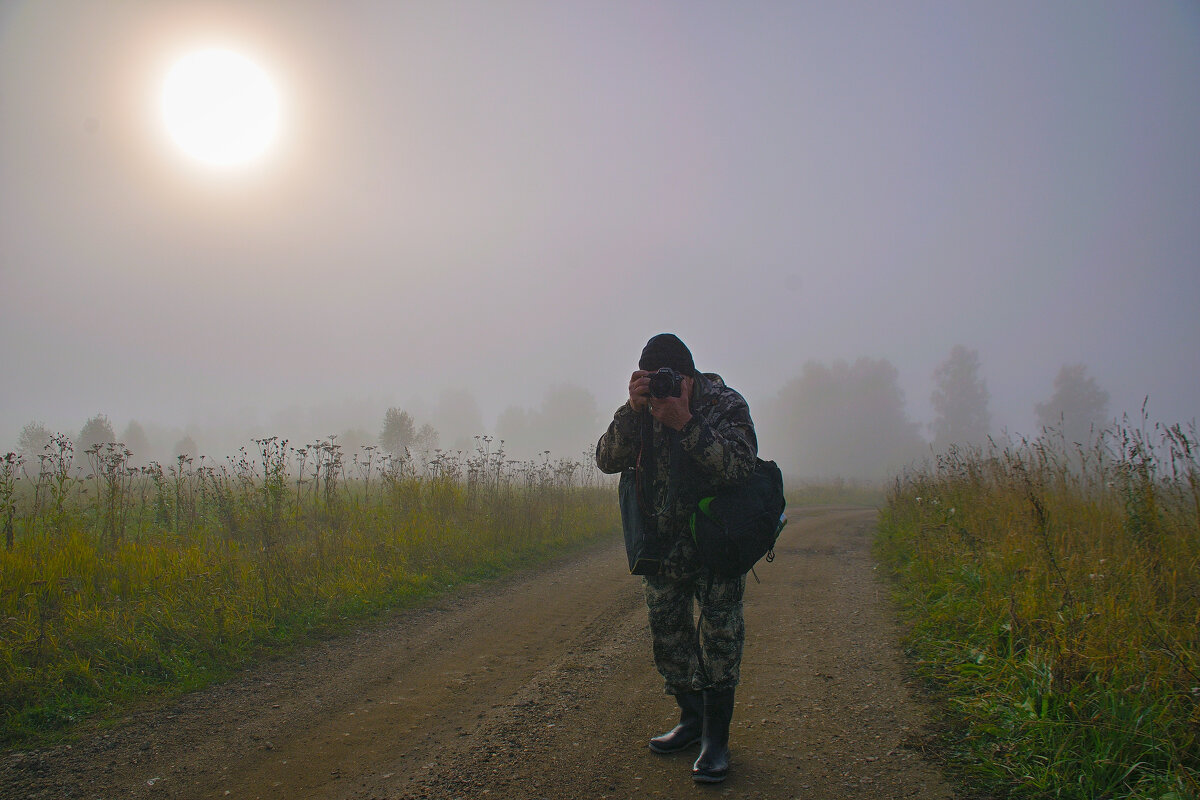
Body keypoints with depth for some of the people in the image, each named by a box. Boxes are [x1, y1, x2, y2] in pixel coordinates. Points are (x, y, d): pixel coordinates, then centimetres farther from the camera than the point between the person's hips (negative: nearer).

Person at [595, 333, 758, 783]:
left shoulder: (726, 405, -15)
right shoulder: (641, 410, -5)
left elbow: (741, 467, -28)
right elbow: (608, 460, -15)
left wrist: (686, 423, -36)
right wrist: (632, 411, -30)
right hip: (662, 541, 4)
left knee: (721, 629, -11)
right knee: (667, 630, 8)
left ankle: (715, 734, 0)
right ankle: (692, 718, 25)